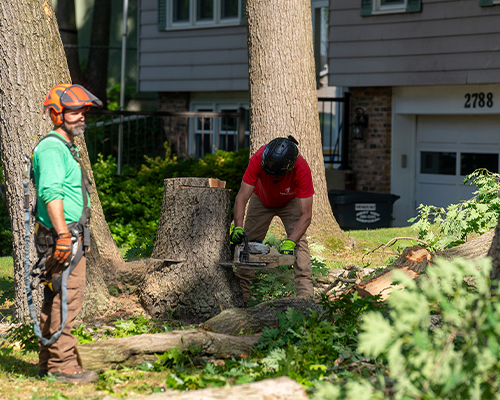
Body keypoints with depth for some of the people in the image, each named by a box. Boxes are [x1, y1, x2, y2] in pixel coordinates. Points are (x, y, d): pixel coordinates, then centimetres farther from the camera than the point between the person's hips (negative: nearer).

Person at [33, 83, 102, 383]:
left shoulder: (66, 148, 20)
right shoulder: (52, 148, -13)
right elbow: (50, 193, -23)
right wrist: (62, 235, -28)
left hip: (70, 237, 11)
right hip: (63, 236, -11)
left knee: (56, 299, 14)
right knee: (67, 299, -9)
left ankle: (49, 363, 21)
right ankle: (62, 365, -5)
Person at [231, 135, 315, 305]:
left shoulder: (302, 169, -41)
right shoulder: (258, 160, -40)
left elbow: (306, 214, -39)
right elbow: (242, 197, -36)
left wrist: (290, 242, -49)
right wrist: (238, 227, -50)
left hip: (290, 202, -1)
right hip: (262, 200, 2)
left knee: (299, 241, -18)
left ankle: (306, 296, -20)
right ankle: (240, 296, 5)